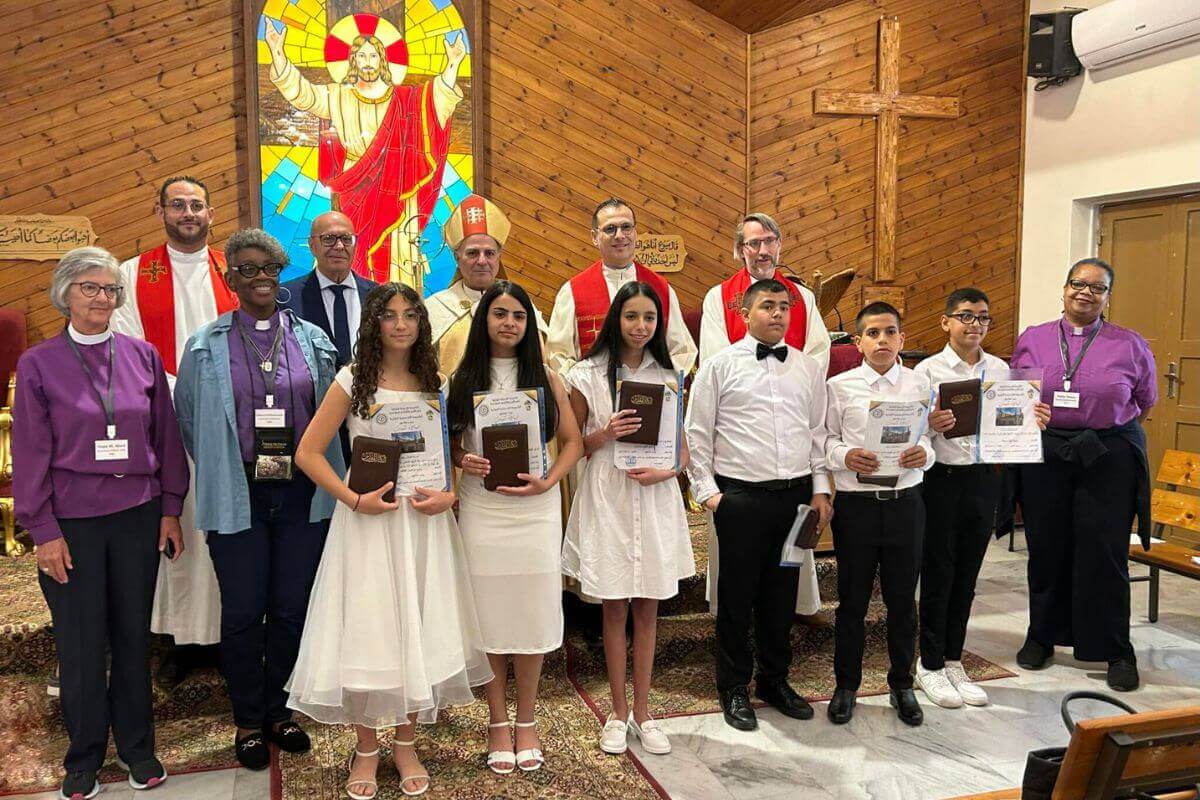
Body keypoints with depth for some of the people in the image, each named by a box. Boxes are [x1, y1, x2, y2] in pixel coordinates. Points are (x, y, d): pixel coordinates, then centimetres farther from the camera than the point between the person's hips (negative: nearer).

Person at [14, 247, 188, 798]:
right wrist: (43, 531, -6)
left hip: (138, 515, 2)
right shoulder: (38, 364, -2)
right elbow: (31, 453, -2)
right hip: (73, 521, -2)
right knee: (81, 642, 7)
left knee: (134, 635, 11)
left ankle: (137, 747, 27)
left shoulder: (142, 356, 4)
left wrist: (170, 509, 5)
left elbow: (166, 436, 7)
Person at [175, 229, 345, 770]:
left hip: (302, 495, 1)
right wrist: (222, 469, 8)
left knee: (292, 608, 9)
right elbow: (188, 420, 9)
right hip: (238, 497, -1)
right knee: (243, 612, 6)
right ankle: (248, 722, 24)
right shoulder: (206, 347, 2)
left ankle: (278, 712, 29)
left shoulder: (312, 340, 5)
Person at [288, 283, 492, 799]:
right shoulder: (353, 380, -2)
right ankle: (366, 749, 22)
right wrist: (354, 499, -14)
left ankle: (405, 743, 26)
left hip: (425, 522, 3)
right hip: (368, 520, -2)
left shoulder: (435, 383, 7)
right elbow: (308, 453, -3)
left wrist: (449, 495, -8)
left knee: (419, 630, 8)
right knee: (367, 630, 3)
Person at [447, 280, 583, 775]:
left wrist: (547, 482, -10)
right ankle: (498, 724, 22)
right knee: (489, 616, 6)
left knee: (533, 615, 5)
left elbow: (573, 442, 5)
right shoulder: (463, 379, 4)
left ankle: (526, 723, 23)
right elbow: (447, 442, 8)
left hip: (535, 510, 0)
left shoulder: (545, 377, 5)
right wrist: (463, 462, -12)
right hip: (480, 511, 0)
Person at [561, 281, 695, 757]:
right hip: (607, 499, -2)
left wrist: (665, 471, -12)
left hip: (655, 499, 2)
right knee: (614, 609, 6)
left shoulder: (667, 377, 7)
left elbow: (683, 449, 8)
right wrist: (605, 435, -17)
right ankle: (618, 713, 20)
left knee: (647, 608, 9)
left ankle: (642, 712, 22)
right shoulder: (588, 376, -1)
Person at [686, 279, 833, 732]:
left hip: (795, 495, 4)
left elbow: (819, 432, 12)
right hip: (740, 496, -3)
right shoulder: (720, 365, -1)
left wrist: (820, 489, 6)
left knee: (783, 592, 13)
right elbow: (698, 433, -1)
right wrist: (707, 490, -6)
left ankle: (775, 680, 31)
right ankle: (734, 689, 21)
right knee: (737, 593, 6)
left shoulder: (809, 368, 9)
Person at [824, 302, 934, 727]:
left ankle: (901, 684, 29)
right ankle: (846, 685, 24)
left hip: (905, 500, 2)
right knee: (852, 599, 8)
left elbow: (930, 436, 6)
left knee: (902, 599, 12)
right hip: (855, 501, -1)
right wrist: (845, 456, -20)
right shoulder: (840, 386, 0)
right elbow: (825, 439, -1)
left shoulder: (919, 384, 5)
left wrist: (923, 453, -15)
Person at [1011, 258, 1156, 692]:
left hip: (1109, 458, -1)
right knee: (1047, 548, 10)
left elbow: (1145, 402, 12)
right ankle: (1042, 635, 26)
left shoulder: (1130, 346, 3)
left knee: (1105, 553, -1)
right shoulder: (1031, 340, 6)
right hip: (1044, 456, 2)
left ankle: (1116, 651, 14)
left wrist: (1106, 426, 6)